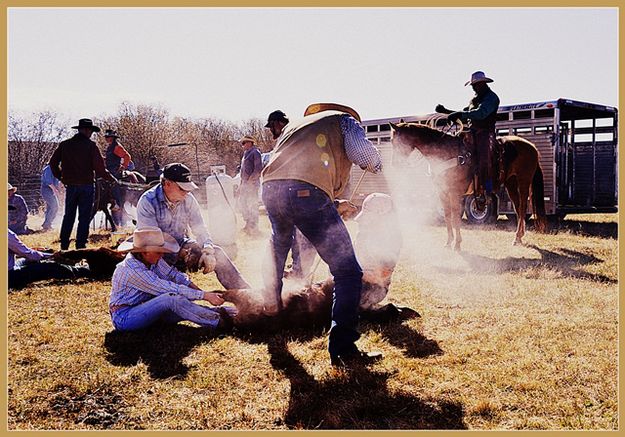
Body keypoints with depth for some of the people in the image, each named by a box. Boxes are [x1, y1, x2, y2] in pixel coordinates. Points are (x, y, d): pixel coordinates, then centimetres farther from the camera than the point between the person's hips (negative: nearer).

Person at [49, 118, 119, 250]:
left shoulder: (64, 144, 5)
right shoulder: (90, 146, -8)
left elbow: (53, 162, 8)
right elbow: (99, 168, -13)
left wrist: (60, 177, 19)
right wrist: (112, 179, 0)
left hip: (70, 185, 4)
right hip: (87, 185, -4)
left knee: (68, 216, 14)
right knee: (84, 217, 3)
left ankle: (64, 245, 15)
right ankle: (80, 245, 3)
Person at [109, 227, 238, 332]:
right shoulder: (133, 270, -28)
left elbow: (174, 275, 3)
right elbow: (170, 288, -28)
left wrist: (201, 291, -10)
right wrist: (205, 296, -27)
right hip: (124, 318, -9)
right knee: (172, 299, -29)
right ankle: (218, 321, -23)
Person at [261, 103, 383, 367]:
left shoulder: (293, 125, 37)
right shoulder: (344, 120, 21)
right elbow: (365, 155, 5)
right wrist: (374, 164, 29)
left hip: (270, 188, 7)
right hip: (307, 192, -6)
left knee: (278, 245, 39)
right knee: (347, 272, -1)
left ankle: (271, 302, 54)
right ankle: (343, 350, -7)